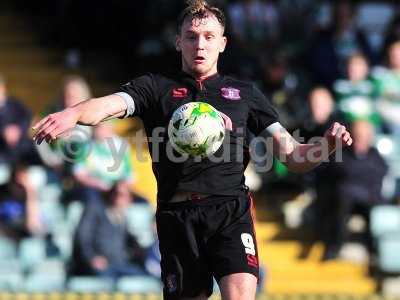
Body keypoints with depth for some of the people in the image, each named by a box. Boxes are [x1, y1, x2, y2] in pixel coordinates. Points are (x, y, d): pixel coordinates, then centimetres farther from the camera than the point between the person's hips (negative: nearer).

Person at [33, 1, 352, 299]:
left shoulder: (244, 92, 19)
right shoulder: (157, 87, 14)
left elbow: (292, 156, 16)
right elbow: (109, 104, -6)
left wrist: (327, 146, -6)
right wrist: (73, 113, -29)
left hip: (232, 212, 0)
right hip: (178, 214, 0)